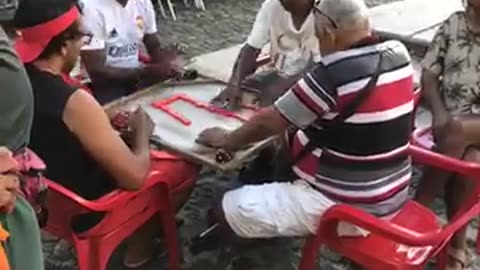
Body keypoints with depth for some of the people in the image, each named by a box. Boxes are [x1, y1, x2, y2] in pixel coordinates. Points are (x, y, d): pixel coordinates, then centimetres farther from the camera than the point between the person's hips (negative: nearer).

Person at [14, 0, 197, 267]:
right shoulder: (74, 101, -33)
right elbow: (135, 177, -26)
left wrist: (102, 121, 2)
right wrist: (142, 130, -8)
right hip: (83, 212, -7)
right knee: (185, 169, 8)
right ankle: (141, 243, 20)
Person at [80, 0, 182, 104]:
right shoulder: (91, 8, -19)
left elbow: (155, 48, 8)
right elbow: (96, 72, -20)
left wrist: (170, 61, -15)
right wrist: (147, 72, -27)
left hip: (138, 73, 7)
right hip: (107, 83, -6)